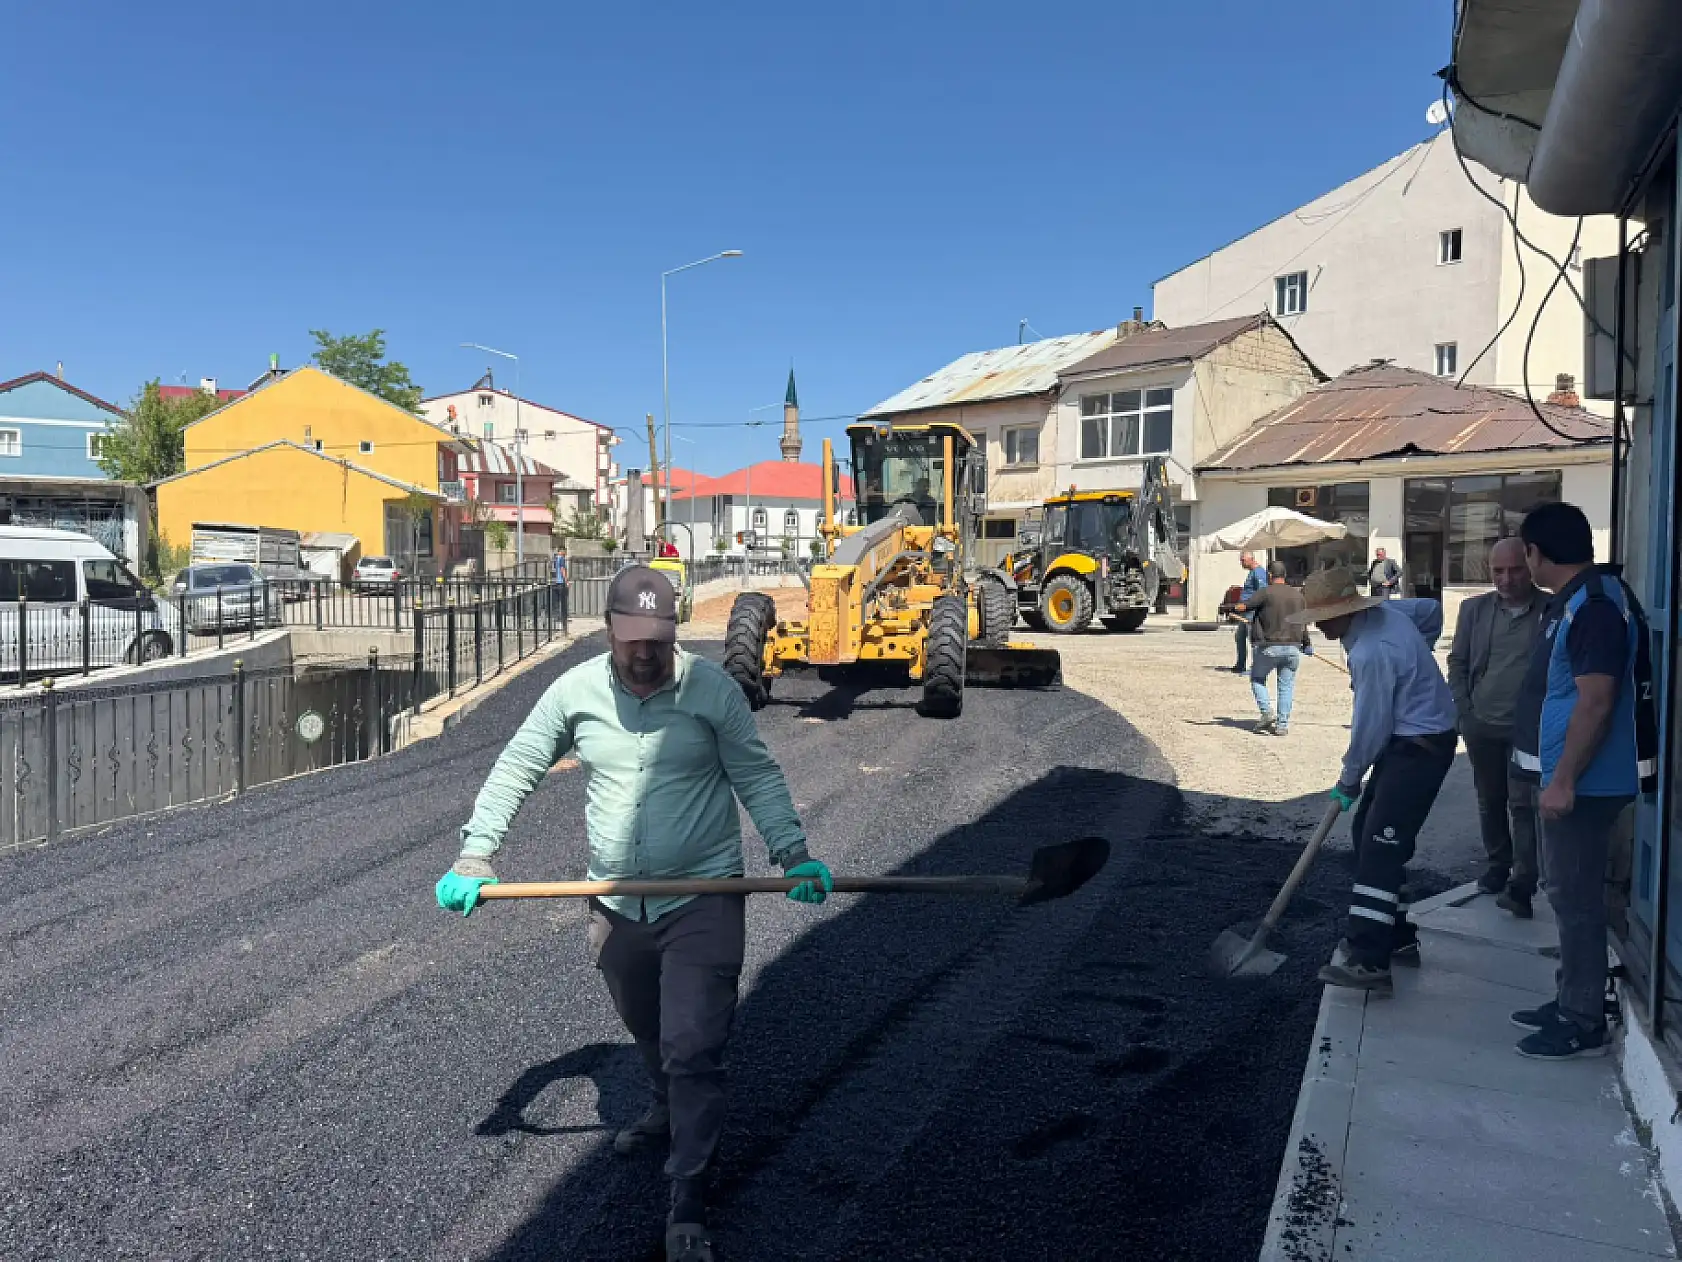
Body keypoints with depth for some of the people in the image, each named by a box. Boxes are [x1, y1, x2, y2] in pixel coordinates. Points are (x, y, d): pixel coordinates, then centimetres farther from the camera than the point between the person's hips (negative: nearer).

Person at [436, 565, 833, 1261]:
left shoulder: (711, 687, -11)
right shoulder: (575, 689, -5)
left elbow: (757, 777, -5)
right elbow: (516, 768, 2)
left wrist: (793, 854, -14)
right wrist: (475, 854, -6)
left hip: (704, 898, -3)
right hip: (616, 902, 4)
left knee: (693, 1048, -3)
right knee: (647, 1032, 25)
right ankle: (668, 1111, 56)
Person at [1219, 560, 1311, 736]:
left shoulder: (1266, 593, -8)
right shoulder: (1297, 595, 11)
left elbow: (1243, 606, -11)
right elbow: (1303, 622, 18)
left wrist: (1225, 608, 7)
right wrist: (1306, 644, 30)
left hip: (1269, 647, -4)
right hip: (1293, 647, 4)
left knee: (1257, 678, 14)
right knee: (1286, 685, 9)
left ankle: (1267, 711, -2)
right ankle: (1282, 724, 5)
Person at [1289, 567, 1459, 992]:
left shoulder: (1371, 653, -26)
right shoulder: (1382, 610, 3)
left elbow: (1369, 726, -19)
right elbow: (1432, 609, 22)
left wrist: (1348, 781, -4)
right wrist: (1414, 657, 21)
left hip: (1420, 746, -11)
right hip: (1410, 738, 11)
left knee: (1381, 846, -14)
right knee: (1367, 833, 14)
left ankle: (1369, 960, -16)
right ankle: (1394, 934, 24)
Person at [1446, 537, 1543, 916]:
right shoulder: (1474, 609, 5)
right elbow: (1458, 662, 9)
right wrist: (1464, 710, 2)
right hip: (1482, 725, 4)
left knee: (1523, 805, -6)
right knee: (1490, 801, 16)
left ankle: (1521, 885, -4)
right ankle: (1497, 866, 32)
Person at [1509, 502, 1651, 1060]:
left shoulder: (1594, 605, -20)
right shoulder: (1572, 600, 12)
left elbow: (1596, 702, -25)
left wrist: (1563, 781, -24)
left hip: (1581, 783, -10)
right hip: (1565, 775, 10)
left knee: (1576, 899, -2)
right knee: (1568, 895, 17)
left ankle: (1584, 1023, 9)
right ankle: (1571, 1002, 28)